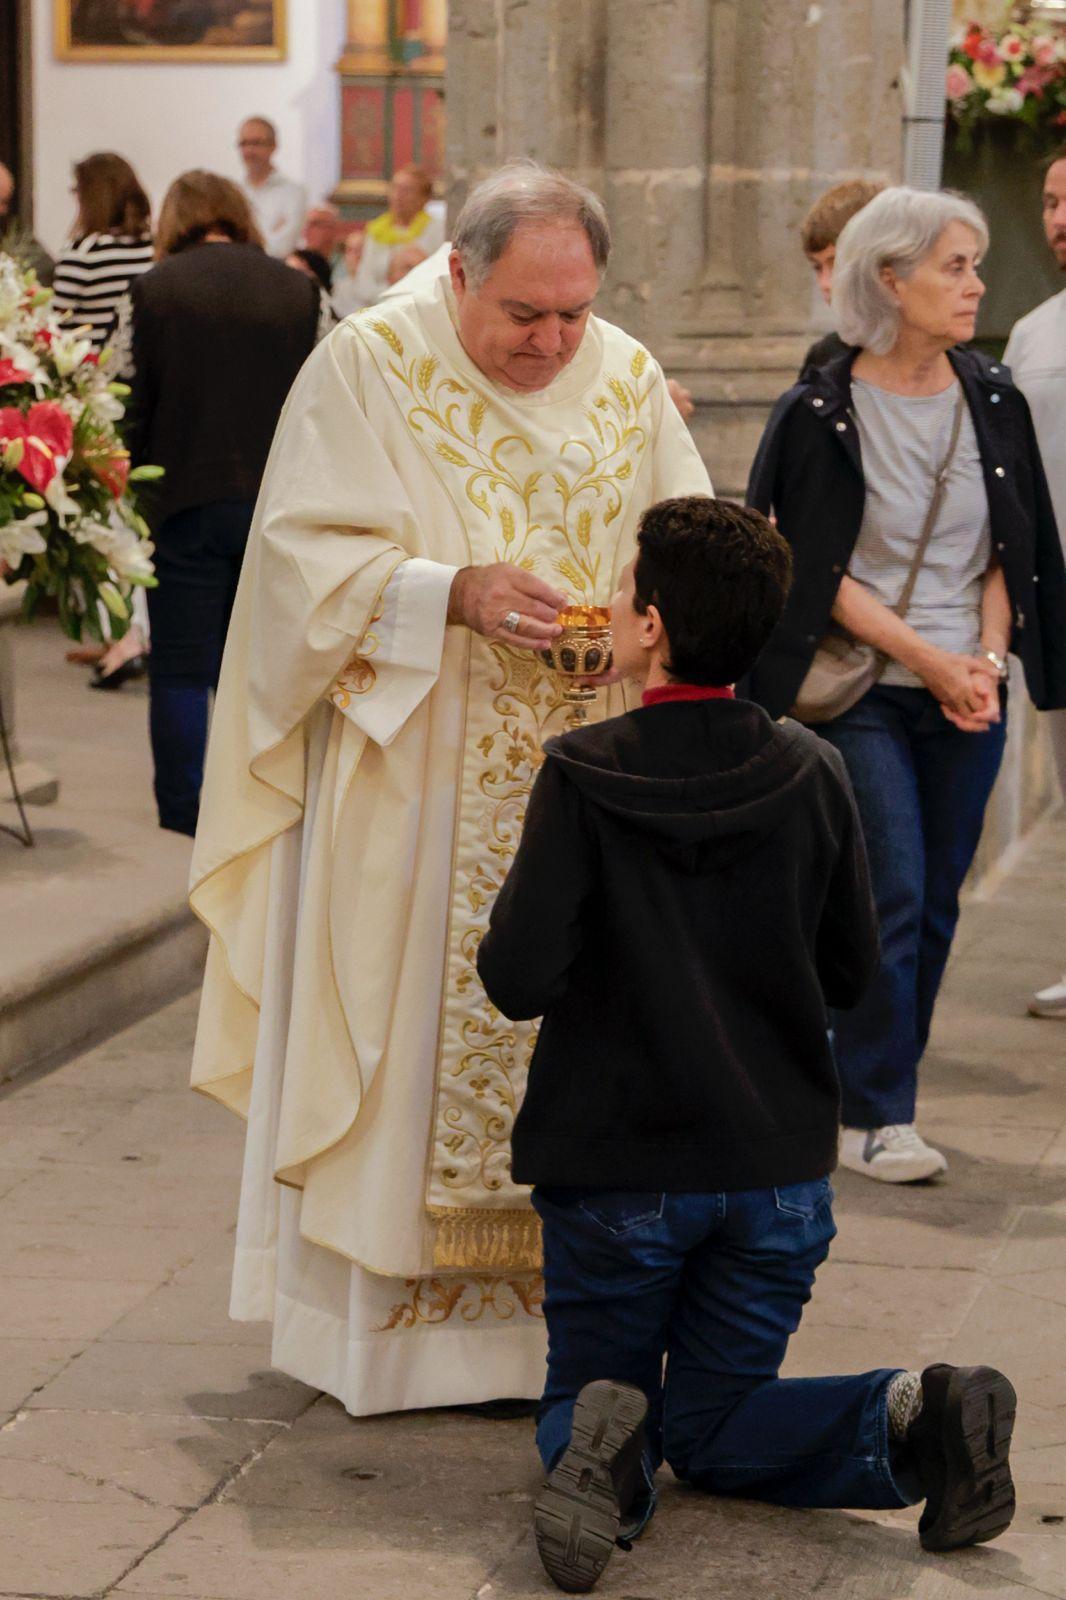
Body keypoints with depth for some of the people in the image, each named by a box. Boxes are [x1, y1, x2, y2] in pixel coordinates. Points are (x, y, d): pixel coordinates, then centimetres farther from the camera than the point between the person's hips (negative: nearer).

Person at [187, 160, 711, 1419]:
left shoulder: (629, 380, 6)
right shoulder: (367, 365, -6)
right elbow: (309, 556, -10)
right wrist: (453, 592, -24)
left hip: (581, 786, 4)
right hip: (403, 783, -3)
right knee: (397, 1044, 0)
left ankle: (544, 1319, 12)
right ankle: (372, 1318, 11)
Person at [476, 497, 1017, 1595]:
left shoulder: (581, 777, -14)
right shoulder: (811, 776, -4)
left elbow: (518, 978, -17)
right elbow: (851, 971, 4)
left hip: (617, 1166, -3)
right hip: (778, 1165, 3)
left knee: (590, 1397, 16)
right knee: (710, 1427, 15)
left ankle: (603, 1445, -22)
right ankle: (913, 1421, -14)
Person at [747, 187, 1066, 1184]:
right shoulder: (824, 412, -8)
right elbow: (816, 573, -8)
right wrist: (928, 659, -13)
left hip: (968, 693, 5)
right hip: (864, 693, -5)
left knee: (937, 902, 7)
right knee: (890, 899, -9)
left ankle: (875, 1083, 20)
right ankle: (872, 1118, 0)